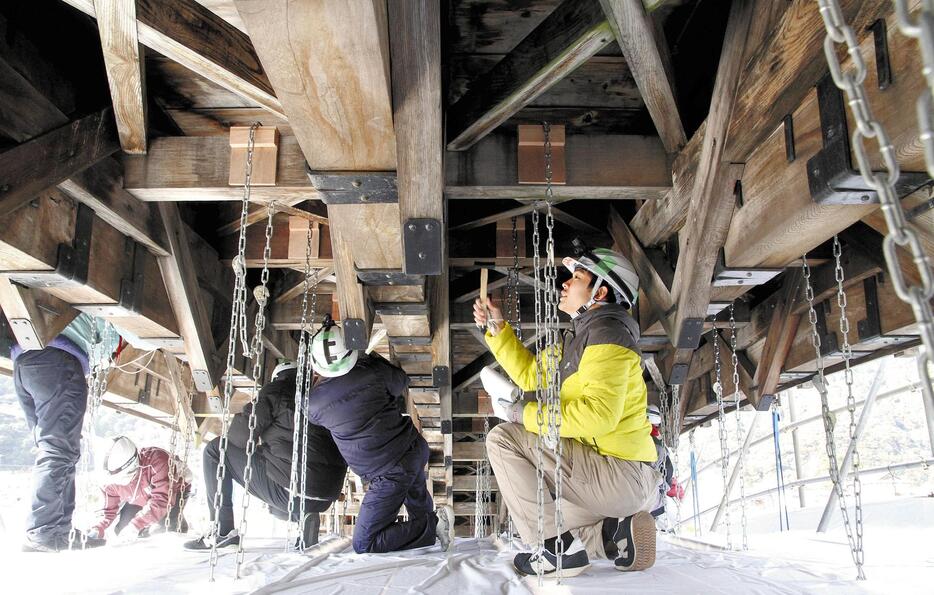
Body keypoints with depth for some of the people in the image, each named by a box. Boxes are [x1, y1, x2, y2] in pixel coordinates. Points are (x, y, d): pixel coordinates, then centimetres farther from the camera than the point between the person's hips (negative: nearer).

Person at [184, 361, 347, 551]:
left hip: (292, 487, -6)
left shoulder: (276, 390, 4)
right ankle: (303, 516, 9)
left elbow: (242, 435, -4)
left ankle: (222, 531, 4)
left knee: (215, 450, 10)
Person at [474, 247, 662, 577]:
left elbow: (598, 415, -26)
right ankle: (613, 532, 10)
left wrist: (525, 414, -17)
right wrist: (497, 329, 17)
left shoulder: (607, 331, -14)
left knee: (504, 438, -14)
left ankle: (559, 547, -12)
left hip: (623, 476, -11)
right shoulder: (582, 334, 17)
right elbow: (531, 375, 23)